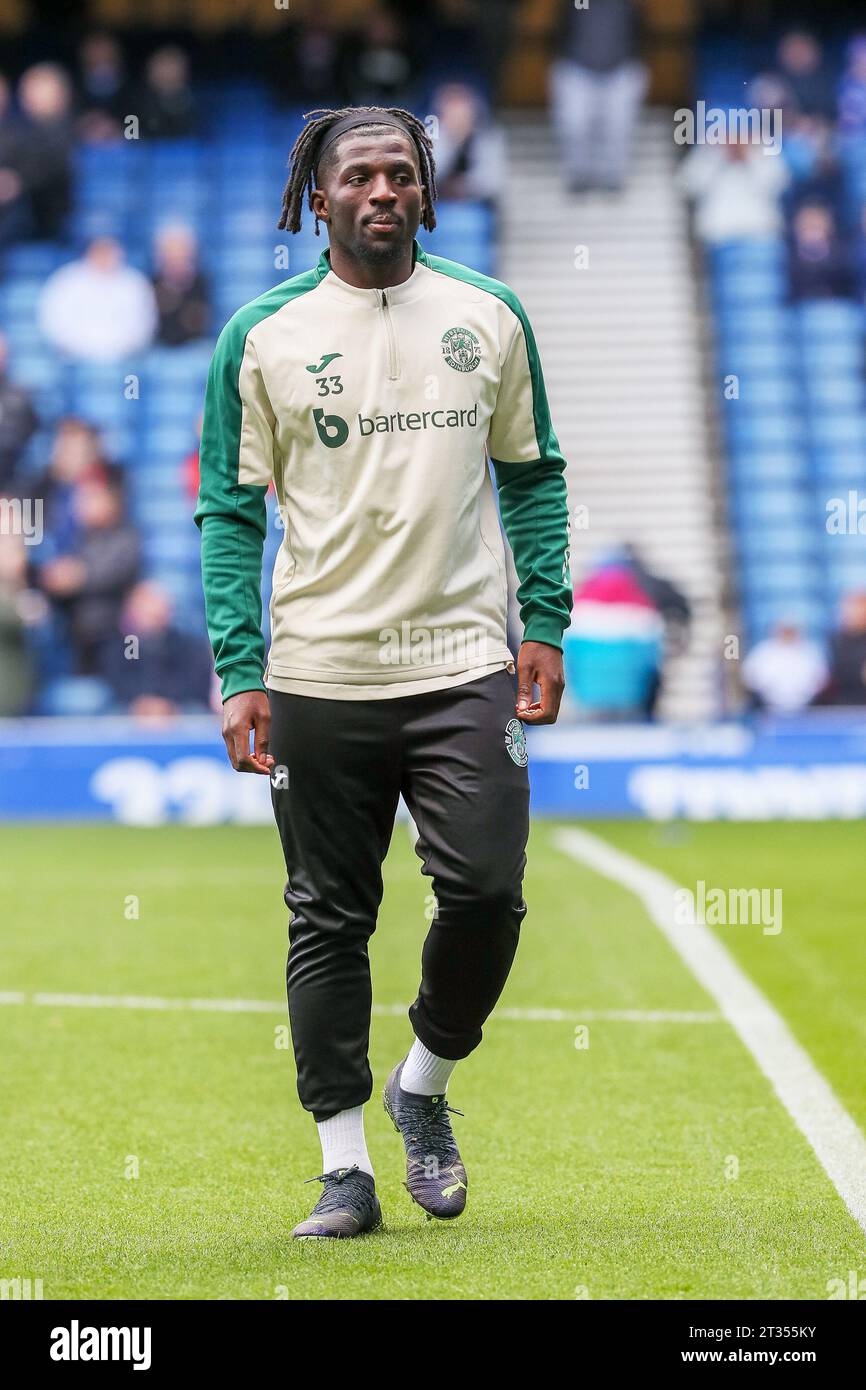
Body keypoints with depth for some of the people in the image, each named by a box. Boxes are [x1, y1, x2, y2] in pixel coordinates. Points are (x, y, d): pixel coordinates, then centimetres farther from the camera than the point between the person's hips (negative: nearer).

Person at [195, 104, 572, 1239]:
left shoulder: (490, 317, 7)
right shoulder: (263, 336, 1)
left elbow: (534, 475, 14)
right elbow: (231, 509, 3)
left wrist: (546, 625, 5)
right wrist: (239, 674, -5)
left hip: (465, 665, 1)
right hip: (319, 676, -1)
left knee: (486, 891, -9)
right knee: (329, 921, 3)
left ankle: (426, 1082, 18)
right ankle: (345, 1166, 11)